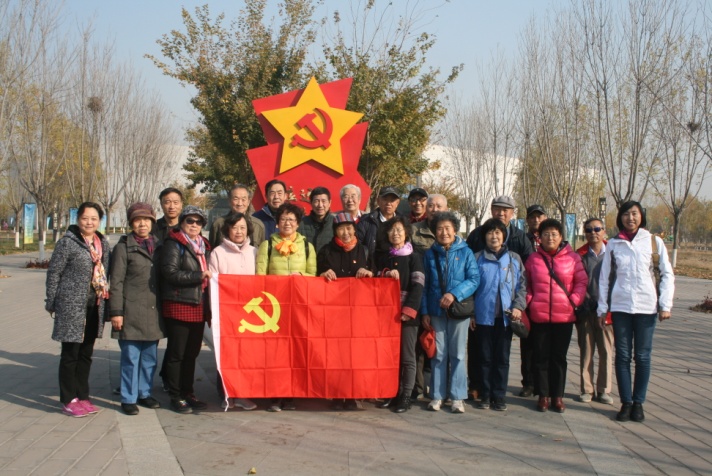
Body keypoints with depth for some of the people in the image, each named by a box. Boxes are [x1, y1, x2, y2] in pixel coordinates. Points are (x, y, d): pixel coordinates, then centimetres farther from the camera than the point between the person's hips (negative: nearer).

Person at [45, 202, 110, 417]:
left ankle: (82, 396, 23)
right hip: (72, 306, -6)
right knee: (70, 353, 2)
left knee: (86, 353, 13)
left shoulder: (103, 244, 9)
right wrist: (51, 302, -5)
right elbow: (53, 272, -5)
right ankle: (69, 400, 12)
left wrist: (105, 299, 11)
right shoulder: (67, 242, -7)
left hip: (95, 307, 6)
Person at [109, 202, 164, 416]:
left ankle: (144, 393, 25)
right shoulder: (123, 246, -1)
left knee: (150, 357, 11)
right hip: (131, 311, -5)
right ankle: (128, 398, 10)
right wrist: (116, 312, -10)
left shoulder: (157, 245, 13)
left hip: (153, 311, 5)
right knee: (131, 357, -1)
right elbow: (116, 282, -4)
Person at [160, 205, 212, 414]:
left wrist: (208, 307, 17)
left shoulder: (203, 246, 18)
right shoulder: (173, 244, -5)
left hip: (199, 307, 7)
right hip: (179, 305, -7)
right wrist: (198, 276, -20)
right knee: (177, 353, 1)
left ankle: (187, 392, 23)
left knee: (192, 353, 13)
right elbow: (170, 273, -17)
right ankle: (176, 396, 9)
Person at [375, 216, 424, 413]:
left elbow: (418, 285, -7)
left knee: (407, 356, -2)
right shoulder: (383, 258, 16)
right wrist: (386, 274, -5)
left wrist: (409, 309, -17)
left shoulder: (414, 257, 2)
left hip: (407, 314, -4)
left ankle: (406, 396, 4)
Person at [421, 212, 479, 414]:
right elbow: (424, 284, 9)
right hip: (436, 310, 2)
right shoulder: (430, 254, 8)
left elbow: (474, 279, -7)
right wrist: (424, 311, 4)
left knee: (458, 354, 2)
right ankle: (437, 395, 13)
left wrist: (455, 294, -20)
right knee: (438, 354, 6)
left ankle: (457, 397, 9)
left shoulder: (465, 252, 0)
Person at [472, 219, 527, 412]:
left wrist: (518, 306, -9)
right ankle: (485, 395, 14)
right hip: (484, 316, -1)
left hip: (506, 316, 1)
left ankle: (499, 396, 13)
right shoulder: (477, 258, 5)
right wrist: (471, 313, -2)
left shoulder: (514, 259, 7)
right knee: (485, 357, 5)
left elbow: (522, 286, 6)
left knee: (502, 358, 5)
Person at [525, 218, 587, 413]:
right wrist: (529, 302, -4)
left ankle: (558, 396, 18)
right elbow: (526, 284, 8)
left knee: (559, 357, 8)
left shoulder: (572, 257, 1)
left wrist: (574, 301, -8)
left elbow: (581, 281, 2)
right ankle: (544, 395, 16)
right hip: (539, 316, 1)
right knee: (541, 357, 6)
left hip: (564, 316, 0)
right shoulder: (533, 259, 4)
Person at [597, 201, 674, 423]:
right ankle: (626, 402, 9)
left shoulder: (654, 242, 4)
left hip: (647, 306, -1)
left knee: (642, 356, 3)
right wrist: (602, 308, 4)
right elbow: (604, 278, 8)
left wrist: (665, 304, -5)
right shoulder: (613, 244, 6)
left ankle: (638, 402, 12)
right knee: (623, 355, 2)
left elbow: (667, 274, 4)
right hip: (620, 306, 1)